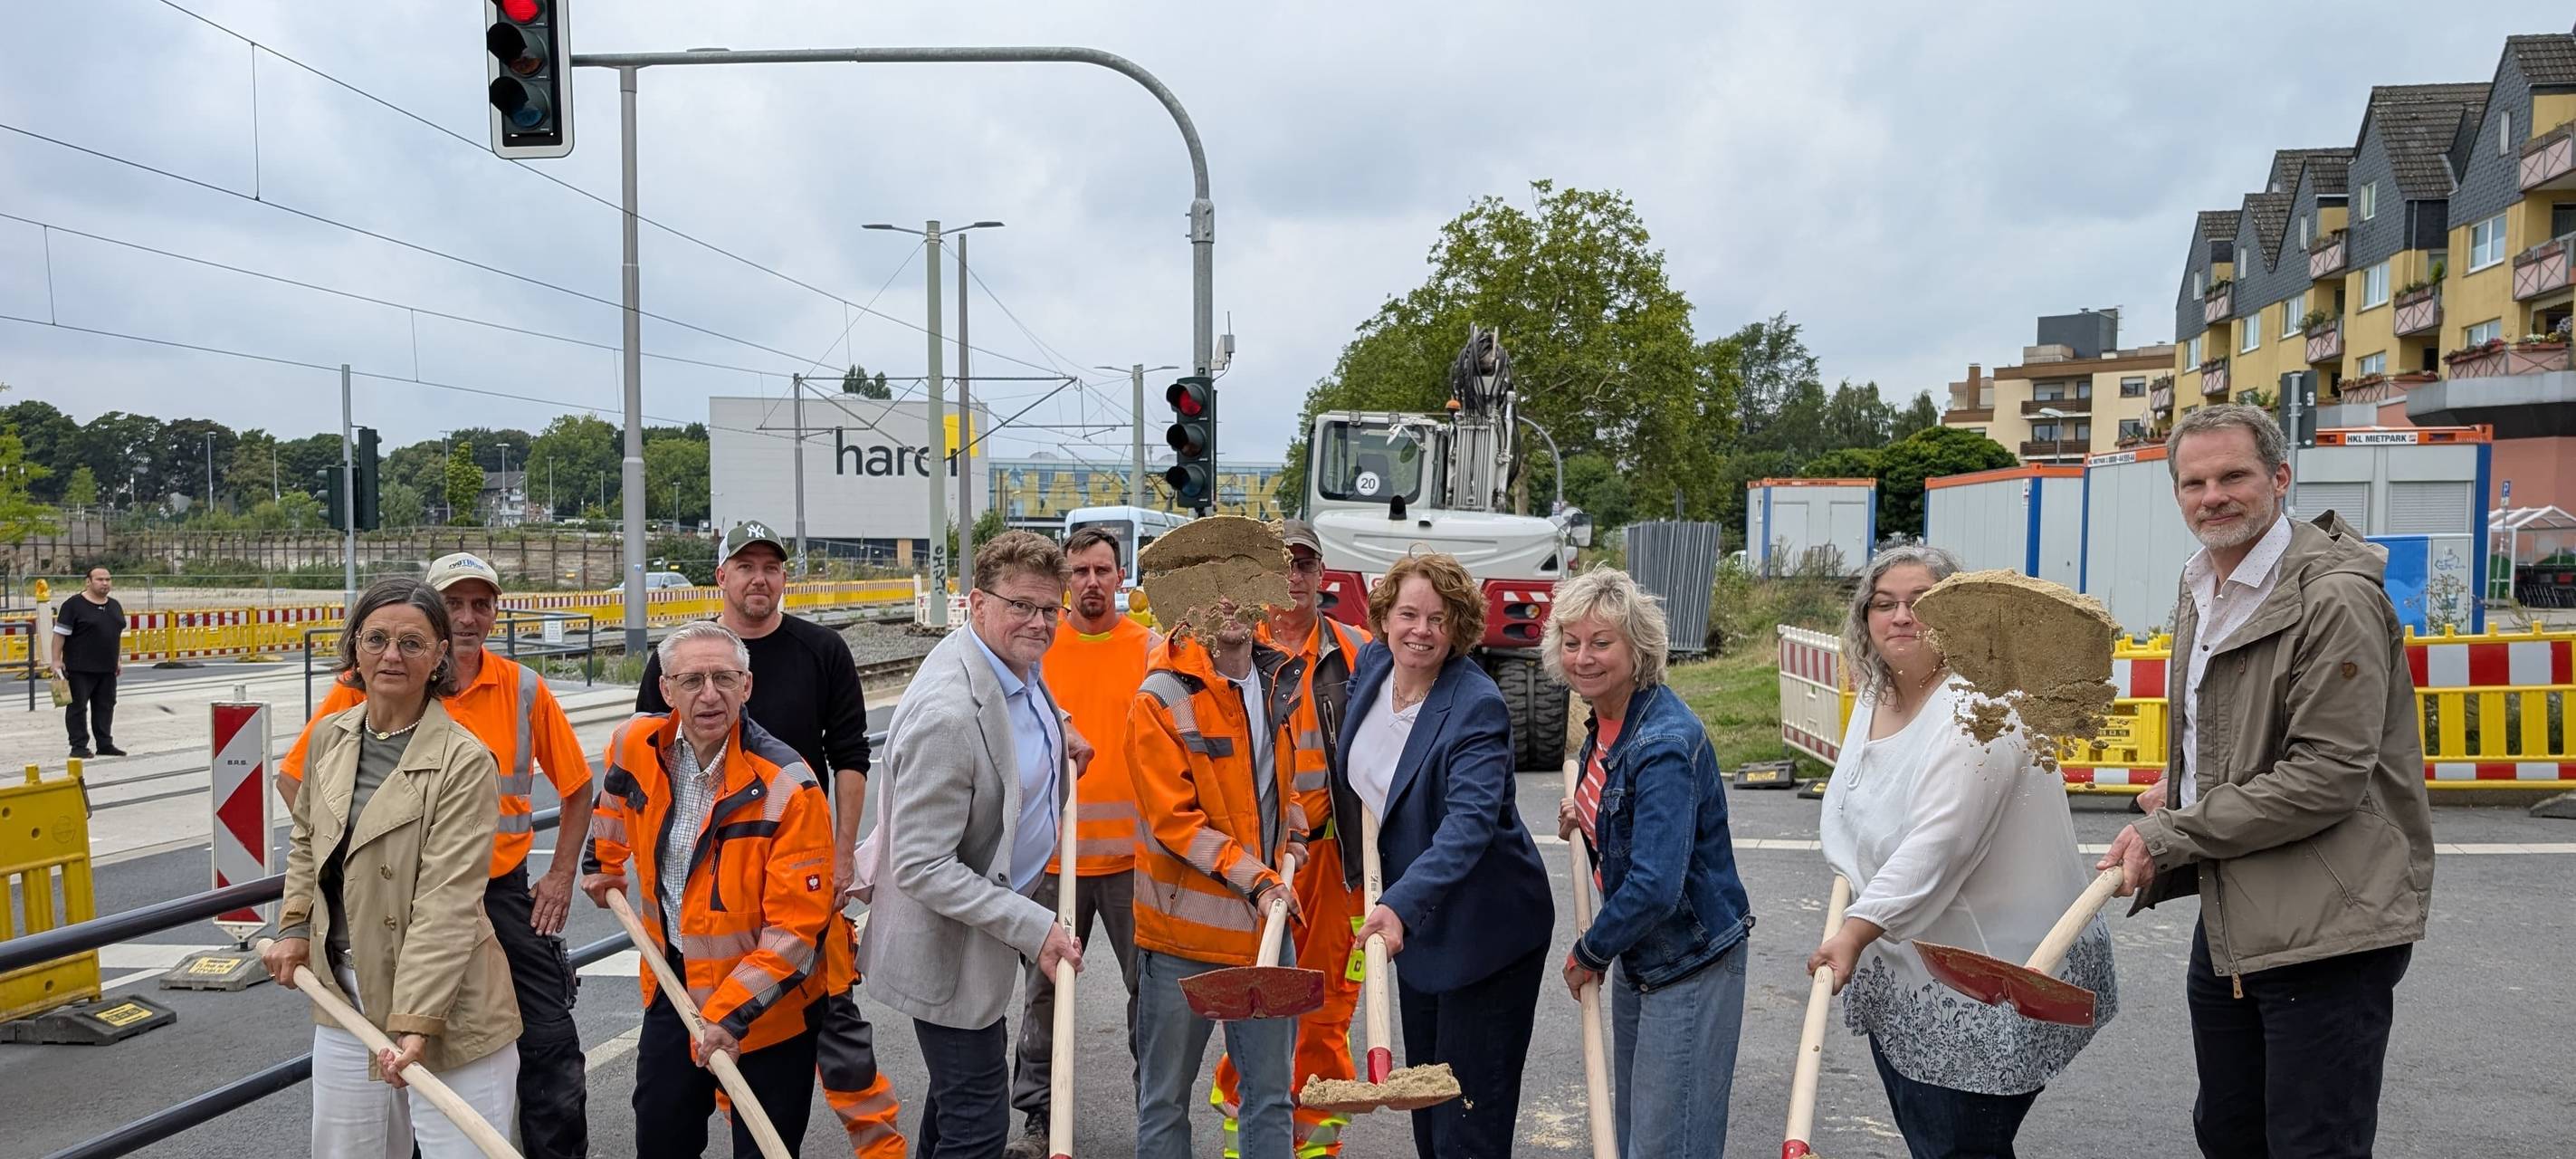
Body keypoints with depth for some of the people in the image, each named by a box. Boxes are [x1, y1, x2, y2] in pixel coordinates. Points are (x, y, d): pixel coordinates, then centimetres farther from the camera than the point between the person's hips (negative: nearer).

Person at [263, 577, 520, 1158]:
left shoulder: (465, 761, -16)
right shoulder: (330, 738, 4)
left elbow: (448, 903, -21)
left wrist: (416, 1023, -25)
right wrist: (295, 928, 12)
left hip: (446, 1009, -6)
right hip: (344, 1000, 6)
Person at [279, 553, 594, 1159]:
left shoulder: (525, 689, -3)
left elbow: (577, 787, 8)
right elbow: (294, 775, 1)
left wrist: (560, 875, 4)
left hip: (505, 894, 1)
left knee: (551, 1048, 1)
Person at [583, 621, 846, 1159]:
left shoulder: (787, 787, -25)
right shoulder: (636, 745, -8)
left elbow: (797, 927, -23)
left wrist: (732, 1012, -26)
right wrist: (605, 864, 31)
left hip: (768, 1000, -5)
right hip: (674, 985, 5)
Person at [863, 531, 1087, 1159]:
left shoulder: (1014, 660, -2)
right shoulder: (946, 714, -31)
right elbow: (921, 868, -30)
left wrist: (1055, 729, 11)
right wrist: (1033, 928, -28)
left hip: (993, 908, 10)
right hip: (951, 945, -10)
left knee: (960, 1092, 27)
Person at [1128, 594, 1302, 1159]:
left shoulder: (1276, 682, 6)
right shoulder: (1162, 699, -12)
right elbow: (1174, 821, -15)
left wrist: (1289, 833, 11)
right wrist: (1255, 880, -18)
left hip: (1265, 923, 5)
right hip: (1185, 927, -5)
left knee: (1272, 1094, 11)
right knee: (1166, 1097, 8)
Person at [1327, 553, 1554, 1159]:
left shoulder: (1477, 706, -25)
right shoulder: (1371, 665, -3)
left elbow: (1470, 819, -37)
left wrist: (1401, 903, -49)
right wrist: (1361, 872, 14)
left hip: (1486, 929, -7)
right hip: (1413, 922, 8)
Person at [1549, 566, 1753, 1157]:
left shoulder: (1665, 743, -26)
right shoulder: (1605, 719, 2)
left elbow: (1654, 887, -30)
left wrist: (1588, 955, -16)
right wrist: (1587, 810, 3)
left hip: (1691, 966, -9)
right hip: (1638, 955, 10)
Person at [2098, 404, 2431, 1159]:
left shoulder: (2337, 597, -17)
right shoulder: (2200, 593, 11)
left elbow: (2326, 778, -22)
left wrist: (2167, 836, -18)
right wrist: (2180, 792, 7)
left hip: (2327, 929, -9)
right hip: (2228, 921, 9)